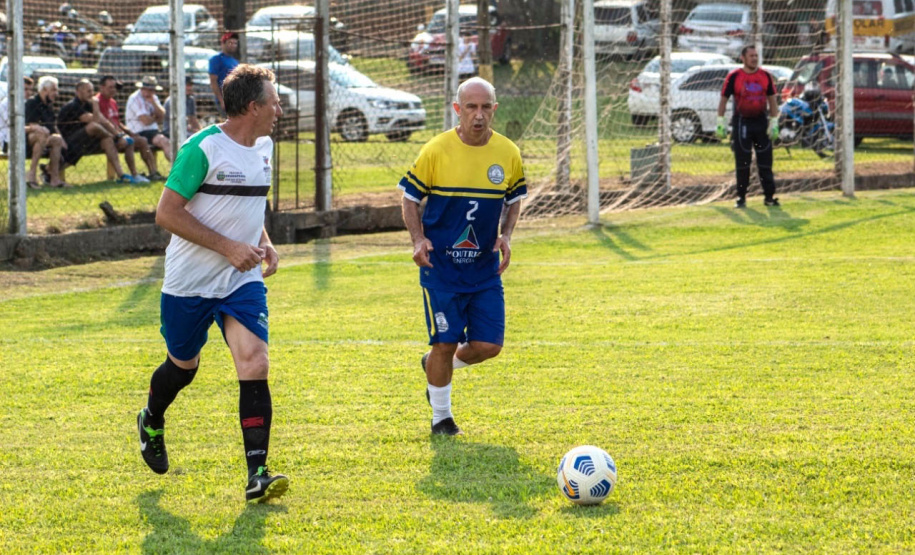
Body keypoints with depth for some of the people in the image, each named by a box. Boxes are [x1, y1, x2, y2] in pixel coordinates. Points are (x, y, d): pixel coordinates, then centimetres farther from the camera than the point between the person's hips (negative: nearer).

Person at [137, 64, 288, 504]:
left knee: (254, 364, -14)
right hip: (190, 281, -5)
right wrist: (228, 247, -22)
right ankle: (151, 422, 48)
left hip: (243, 281, 5)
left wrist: (263, 243, 5)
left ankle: (257, 474, -18)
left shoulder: (264, 147, 8)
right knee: (183, 367, 14)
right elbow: (167, 213, -18)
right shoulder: (202, 149, -17)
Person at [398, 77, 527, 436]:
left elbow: (514, 199, 14)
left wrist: (506, 236, -3)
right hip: (441, 267, -3)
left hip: (485, 268, 3)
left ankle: (439, 366, 31)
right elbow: (410, 197, 0)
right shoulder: (436, 151, -11)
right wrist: (418, 239, -15)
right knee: (445, 343, -4)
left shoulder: (508, 154, -2)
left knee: (488, 345, -1)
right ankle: (441, 416, 17)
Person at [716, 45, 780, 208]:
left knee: (765, 161, 3)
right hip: (741, 121, -2)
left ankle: (769, 196, 8)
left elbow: (772, 100, 10)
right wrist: (720, 123, -4)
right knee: (742, 163, 0)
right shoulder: (734, 77, -3)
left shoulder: (765, 76, 5)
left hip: (761, 121, 2)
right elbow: (723, 99, 1)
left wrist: (774, 123, 3)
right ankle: (741, 197, 7)